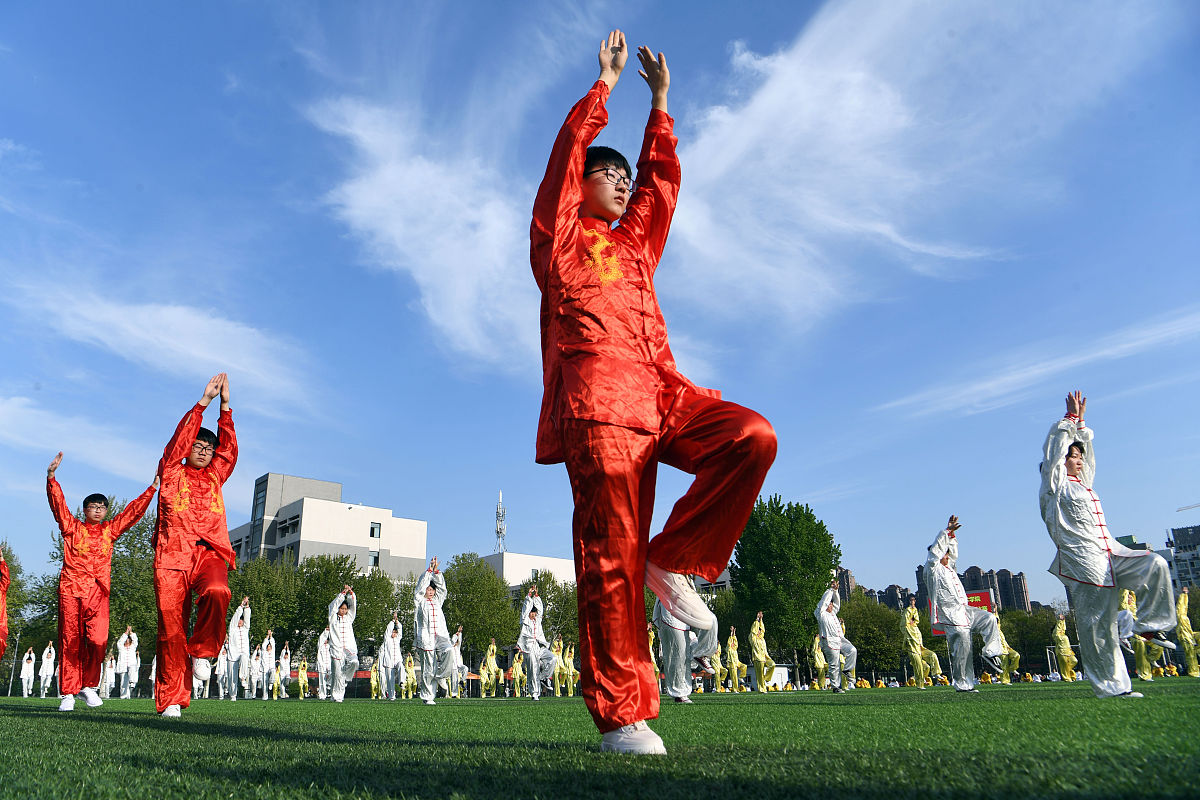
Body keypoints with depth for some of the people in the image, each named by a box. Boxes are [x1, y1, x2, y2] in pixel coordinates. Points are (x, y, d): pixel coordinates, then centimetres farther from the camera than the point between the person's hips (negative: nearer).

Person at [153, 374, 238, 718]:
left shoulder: (215, 476, 23)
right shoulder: (172, 472, 16)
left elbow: (228, 448, 14)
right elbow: (180, 438, 4)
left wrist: (225, 406, 8)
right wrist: (203, 402, 0)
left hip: (209, 553, 2)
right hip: (172, 554, -1)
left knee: (217, 592, -30)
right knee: (171, 624, -6)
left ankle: (203, 651, -6)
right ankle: (171, 699, 1)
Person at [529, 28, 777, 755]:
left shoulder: (636, 243, 32)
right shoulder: (559, 239, 17)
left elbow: (663, 178, 35)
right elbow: (568, 152, 10)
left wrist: (660, 102, 39)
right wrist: (605, 85, 19)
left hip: (663, 395, 6)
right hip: (599, 401, -6)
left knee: (753, 437, -20)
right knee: (612, 555, -13)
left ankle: (674, 561, -9)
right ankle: (621, 715, -9)